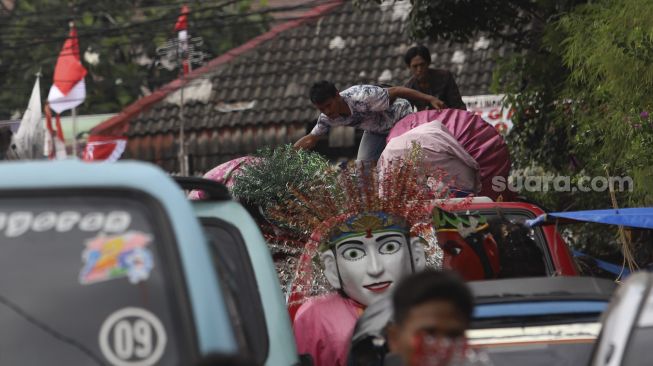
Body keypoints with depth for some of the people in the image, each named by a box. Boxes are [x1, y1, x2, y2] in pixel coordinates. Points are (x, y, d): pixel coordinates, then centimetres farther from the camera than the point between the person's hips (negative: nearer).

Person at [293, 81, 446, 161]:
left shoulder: (362, 98, -41)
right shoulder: (327, 117, -19)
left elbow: (395, 91, -35)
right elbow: (311, 138, -5)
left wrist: (429, 99, -36)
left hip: (401, 117, -6)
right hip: (376, 130, 6)